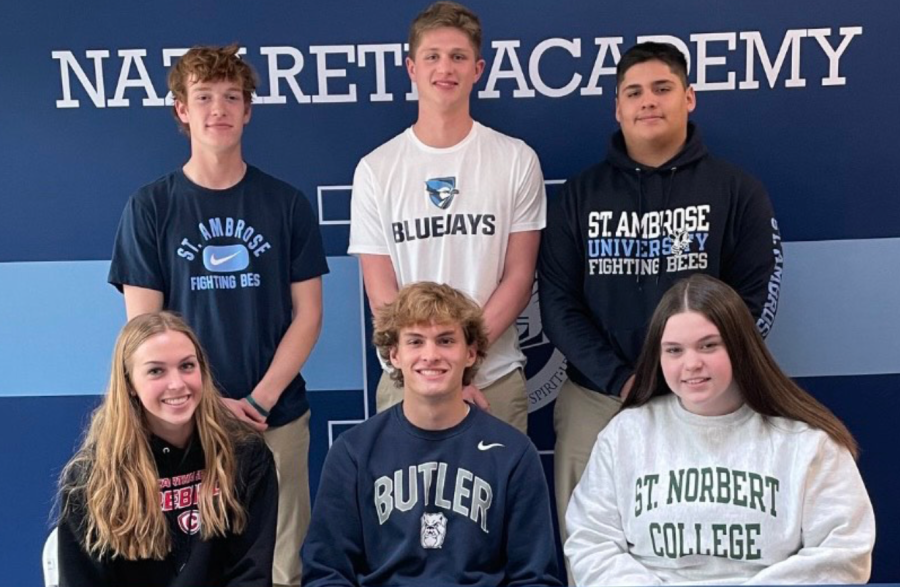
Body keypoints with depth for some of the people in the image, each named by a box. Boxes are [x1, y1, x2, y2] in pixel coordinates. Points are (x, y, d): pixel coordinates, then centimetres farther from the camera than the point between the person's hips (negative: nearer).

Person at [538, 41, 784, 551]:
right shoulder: (579, 195, 6)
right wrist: (621, 380, -13)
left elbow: (755, 301, -2)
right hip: (594, 400, 1)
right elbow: (558, 302, 0)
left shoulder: (737, 191, 3)